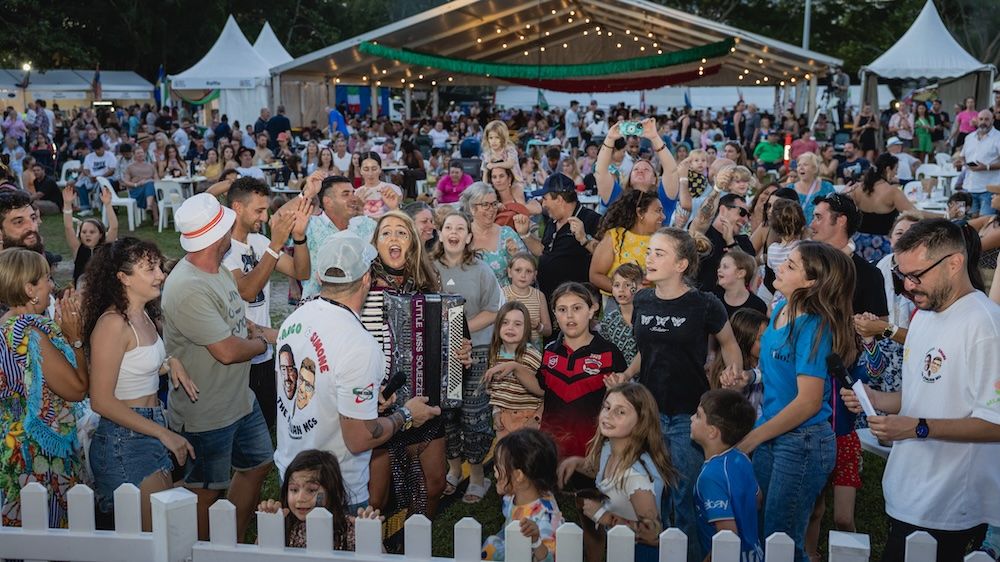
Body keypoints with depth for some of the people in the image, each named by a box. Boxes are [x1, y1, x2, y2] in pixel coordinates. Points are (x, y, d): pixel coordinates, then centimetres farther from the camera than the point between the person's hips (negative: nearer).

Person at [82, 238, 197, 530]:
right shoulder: (113, 324, -20)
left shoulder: (144, 314, 7)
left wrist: (171, 362, 1)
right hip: (125, 439, -9)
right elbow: (101, 401, -21)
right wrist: (164, 434, -18)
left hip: (152, 427, 9)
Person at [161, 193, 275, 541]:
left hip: (240, 400, 10)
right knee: (205, 494, 7)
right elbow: (227, 351, -28)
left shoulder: (217, 270, 3)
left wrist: (266, 332, -3)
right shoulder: (189, 288, -29)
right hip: (207, 416, -10)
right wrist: (263, 343, -9)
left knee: (257, 465, 23)